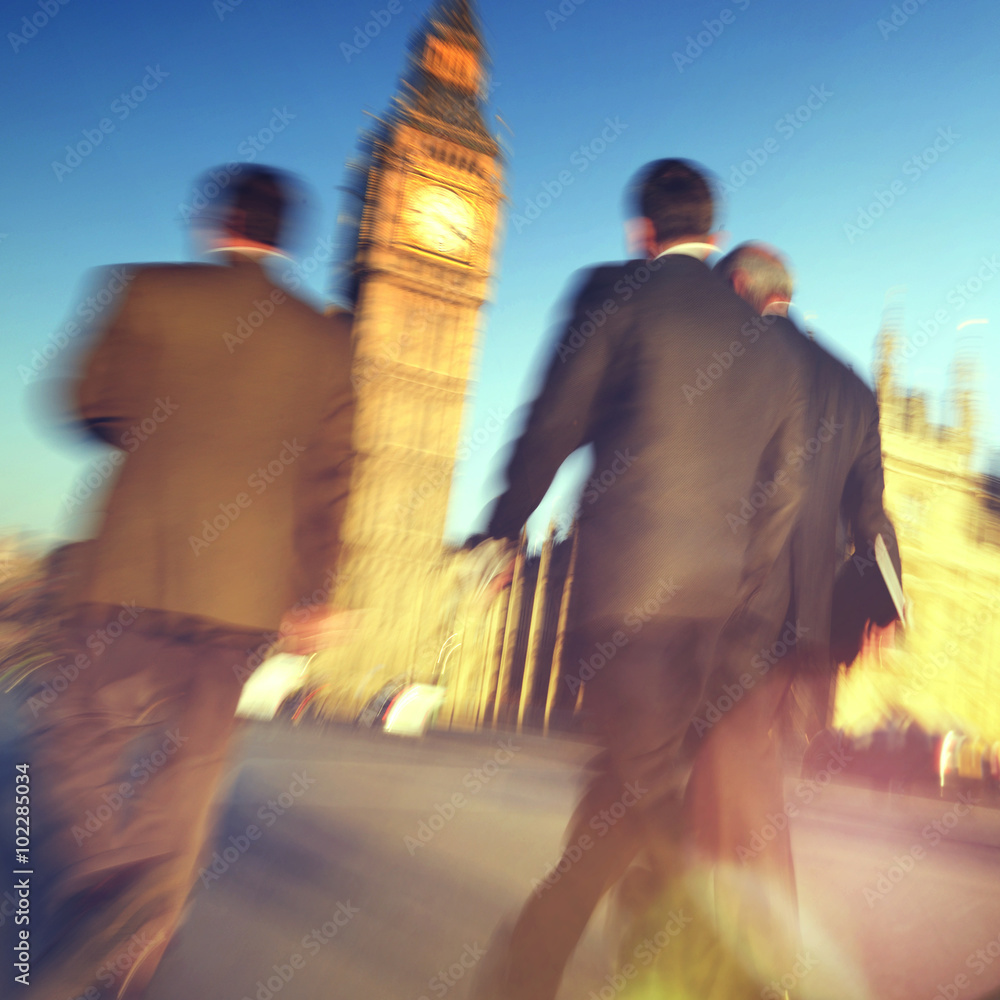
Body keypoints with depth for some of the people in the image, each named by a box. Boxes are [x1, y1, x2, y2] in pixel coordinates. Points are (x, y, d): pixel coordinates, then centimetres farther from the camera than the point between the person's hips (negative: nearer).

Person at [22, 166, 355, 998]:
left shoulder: (153, 290, 1)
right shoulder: (329, 339, 7)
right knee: (188, 771, 14)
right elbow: (328, 477, 5)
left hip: (135, 565, -2)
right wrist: (314, 590, 10)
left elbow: (94, 404, 2)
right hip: (244, 588, 3)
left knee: (75, 744, 12)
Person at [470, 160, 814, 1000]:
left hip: (623, 579, -6)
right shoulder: (774, 342, 14)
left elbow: (551, 431, -5)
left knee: (651, 789, 3)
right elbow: (783, 490, 13)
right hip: (713, 593, 7)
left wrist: (503, 530, 9)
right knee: (632, 777, 17)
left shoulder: (614, 290, -2)